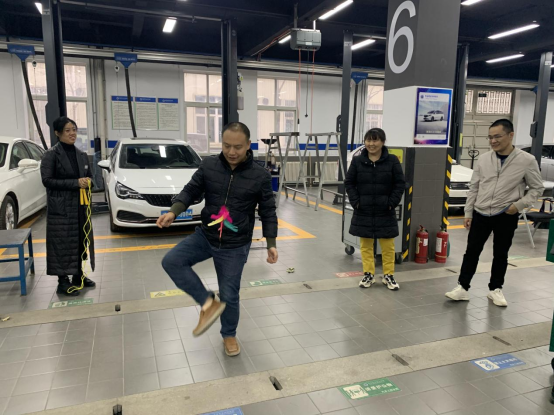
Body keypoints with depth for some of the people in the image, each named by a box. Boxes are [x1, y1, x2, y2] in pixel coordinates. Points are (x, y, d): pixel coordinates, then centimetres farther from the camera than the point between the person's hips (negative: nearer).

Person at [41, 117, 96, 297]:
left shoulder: (82, 155, 11)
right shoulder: (51, 155, -7)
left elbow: (90, 177, 20)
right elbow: (47, 180, -13)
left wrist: (88, 182, -5)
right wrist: (75, 183, -20)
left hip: (81, 205, 6)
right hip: (61, 207, -6)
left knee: (81, 241, 10)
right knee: (63, 244, -3)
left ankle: (79, 276, 24)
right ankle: (63, 282, 6)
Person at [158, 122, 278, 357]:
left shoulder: (260, 176, -11)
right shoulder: (209, 166, -6)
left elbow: (268, 212, -4)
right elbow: (191, 191, 2)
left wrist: (271, 244, -9)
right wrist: (173, 212, -16)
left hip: (236, 246, -3)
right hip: (205, 236, 3)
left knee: (229, 295, 6)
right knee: (172, 261, -16)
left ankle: (229, 335, 35)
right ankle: (209, 304, -5)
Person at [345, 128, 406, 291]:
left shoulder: (392, 160, -4)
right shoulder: (358, 161, -1)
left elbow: (400, 183, -2)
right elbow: (349, 183, 3)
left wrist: (392, 203, -10)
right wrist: (355, 201, -7)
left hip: (385, 212, -1)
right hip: (363, 211, 1)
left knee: (388, 245, 8)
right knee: (366, 244, 10)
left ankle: (389, 275, 23)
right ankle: (368, 274, 23)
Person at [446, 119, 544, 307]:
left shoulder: (526, 160, -8)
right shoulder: (483, 159, 0)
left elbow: (537, 188, 1)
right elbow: (474, 188, 5)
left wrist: (519, 205, -13)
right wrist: (468, 213, 4)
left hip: (506, 217, -2)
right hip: (481, 214, 2)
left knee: (501, 254, 12)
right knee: (472, 251, 5)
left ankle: (496, 289, 28)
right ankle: (463, 287, 16)